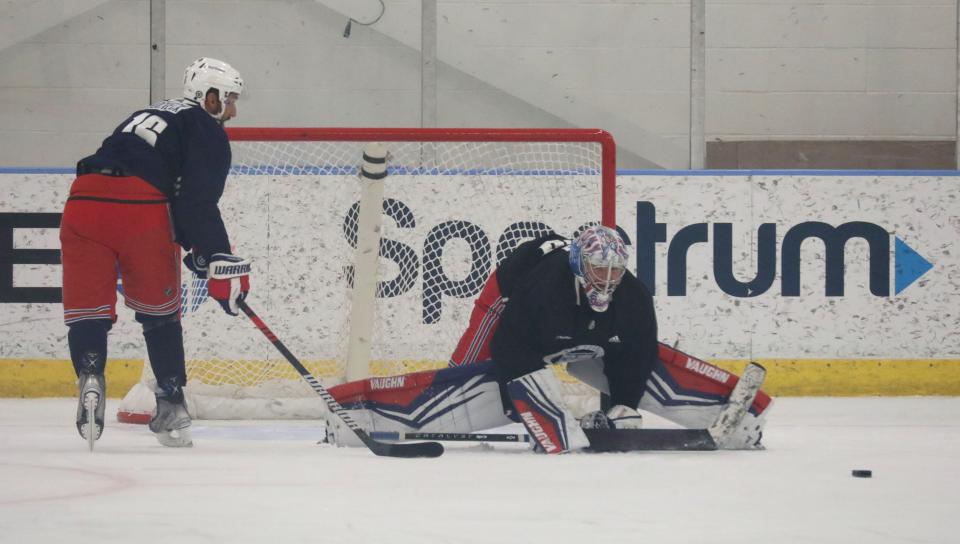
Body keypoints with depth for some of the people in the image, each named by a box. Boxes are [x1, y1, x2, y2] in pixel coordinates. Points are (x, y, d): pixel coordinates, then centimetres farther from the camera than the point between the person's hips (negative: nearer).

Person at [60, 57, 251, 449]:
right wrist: (220, 260, -3)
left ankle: (89, 375, -21)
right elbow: (198, 203, -3)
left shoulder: (150, 114, 36)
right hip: (141, 207, -5)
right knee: (160, 310, 12)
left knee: (87, 306, 5)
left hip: (86, 197, 5)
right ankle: (171, 405, 12)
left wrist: (196, 253, 29)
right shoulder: (207, 130, 12)